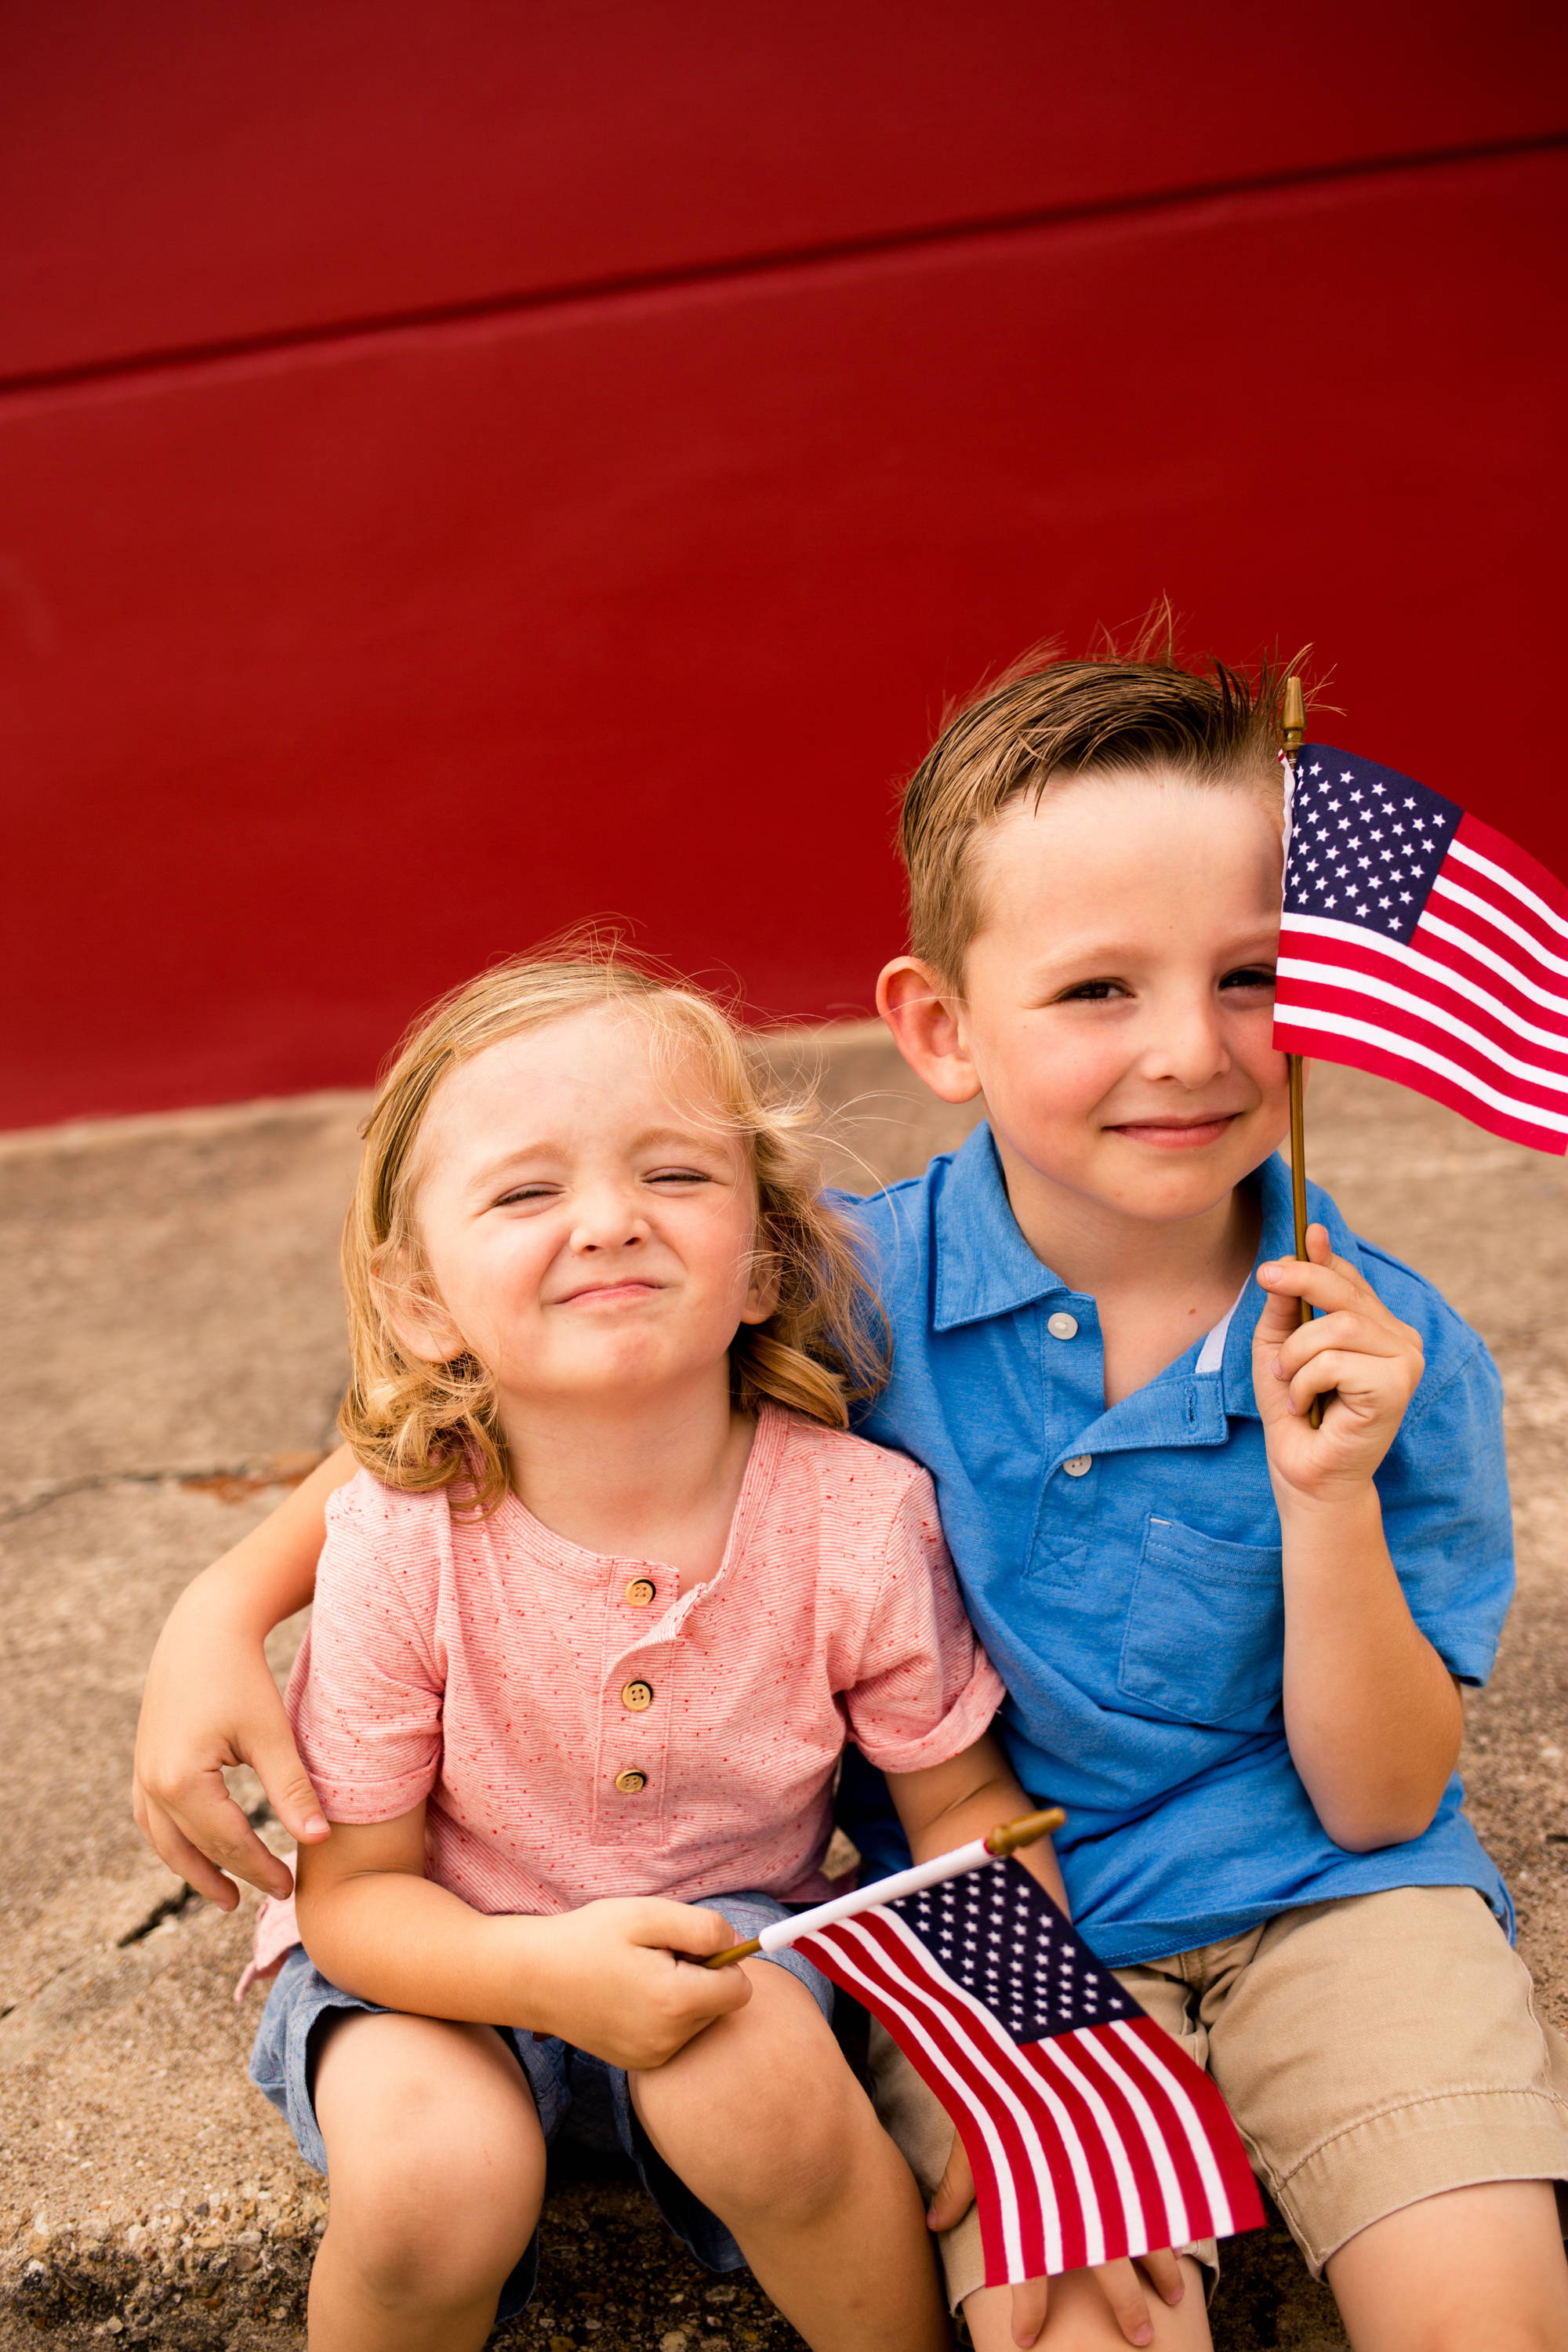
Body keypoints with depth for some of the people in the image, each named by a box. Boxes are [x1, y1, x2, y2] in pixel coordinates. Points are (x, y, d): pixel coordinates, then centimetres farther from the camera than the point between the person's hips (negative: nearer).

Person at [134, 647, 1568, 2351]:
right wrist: (227, 1613, -15)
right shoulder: (850, 1290, -14)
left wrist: (1328, 1498, -23)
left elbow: (1379, 1805, -8)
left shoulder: (1391, 1355, -12)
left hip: (1313, 1892, 1)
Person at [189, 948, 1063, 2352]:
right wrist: (542, 1969, -33)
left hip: (727, 1938, 1)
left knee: (751, 2066, -31)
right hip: (452, 1957, 0)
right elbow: (354, 1883, -14)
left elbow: (963, 1801, -5)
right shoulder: (400, 1543, -23)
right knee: (433, 2183, -29)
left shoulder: (860, 1517, -21)